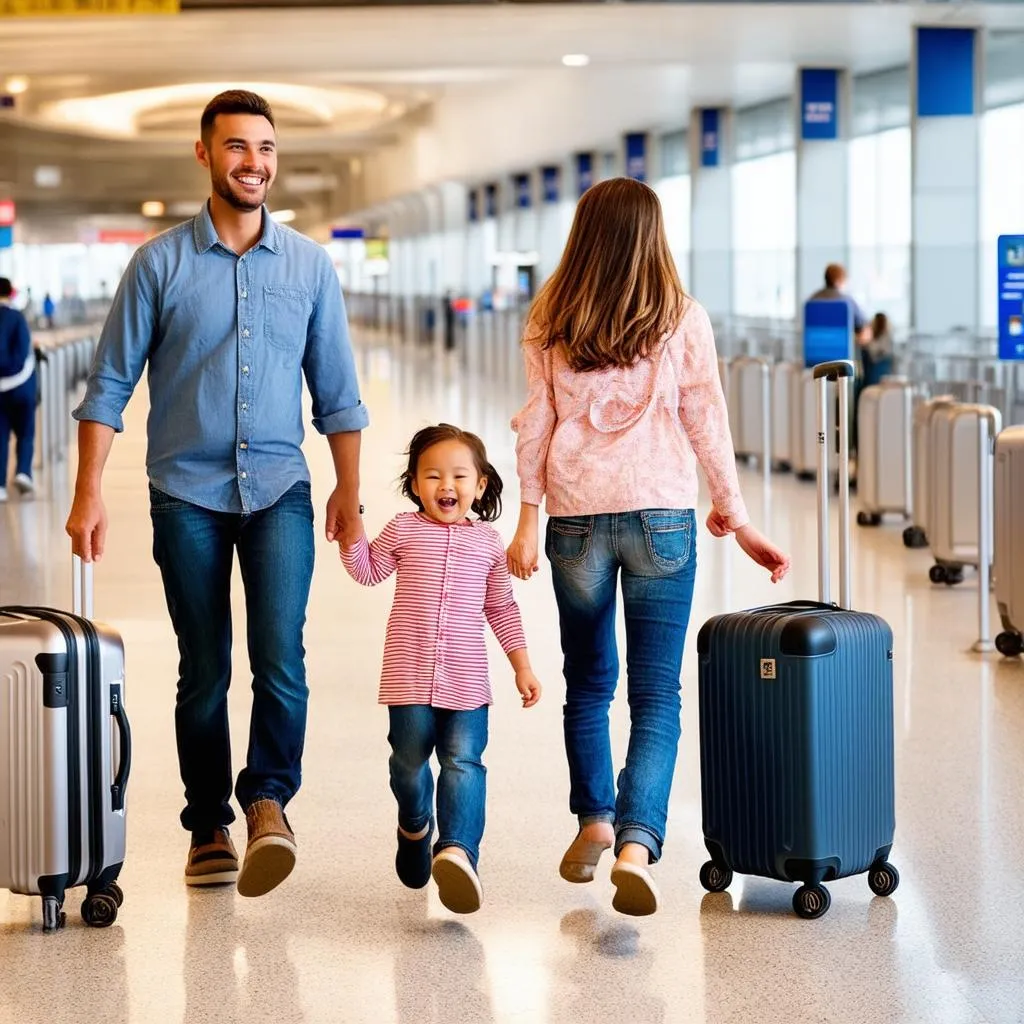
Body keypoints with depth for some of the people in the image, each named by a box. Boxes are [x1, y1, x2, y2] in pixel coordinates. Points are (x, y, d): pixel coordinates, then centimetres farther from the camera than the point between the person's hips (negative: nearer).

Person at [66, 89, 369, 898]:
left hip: (280, 489, 1)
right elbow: (110, 385, 0)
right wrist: (89, 494, -5)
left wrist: (350, 490, 8)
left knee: (281, 657, -16)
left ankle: (268, 800, -2)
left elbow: (337, 392, 10)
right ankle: (209, 827, 18)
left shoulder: (310, 265, 4)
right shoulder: (159, 264, -1)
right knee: (204, 672, 7)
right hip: (187, 492, 0)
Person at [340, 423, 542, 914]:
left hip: (466, 679, 0)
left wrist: (522, 666, 12)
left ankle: (457, 848, -26)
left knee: (463, 762, -14)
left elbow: (502, 607, 15)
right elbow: (368, 571, 16)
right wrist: (352, 534, -1)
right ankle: (415, 828, 36)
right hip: (409, 673, 0)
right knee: (409, 761, 8)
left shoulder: (488, 542, 8)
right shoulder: (403, 530, 4)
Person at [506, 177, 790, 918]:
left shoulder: (551, 322, 2)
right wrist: (733, 514, 9)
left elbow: (536, 423, 2)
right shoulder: (682, 320, -1)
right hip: (661, 516, -2)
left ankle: (595, 822, 27)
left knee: (588, 682, 19)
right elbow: (706, 423, 1)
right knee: (656, 694, -2)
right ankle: (636, 843, -17)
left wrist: (529, 518, 7)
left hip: (576, 519, 2)